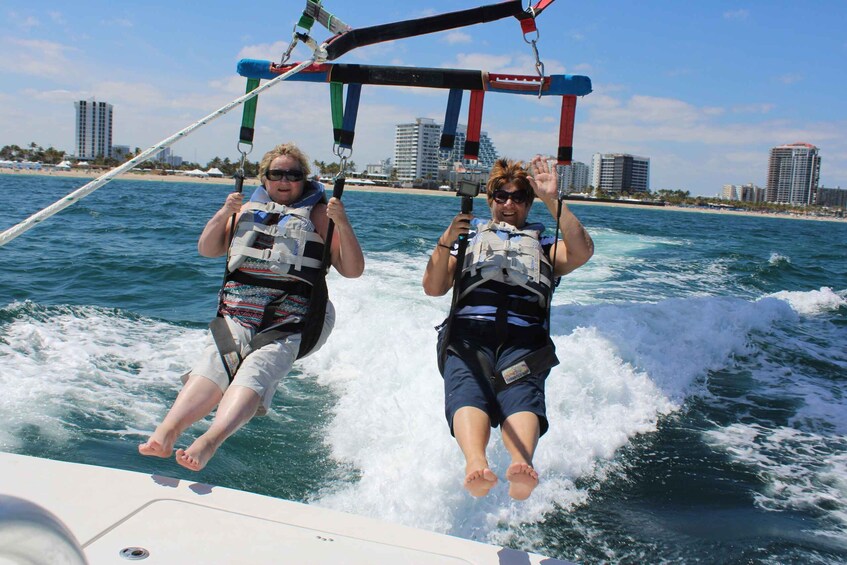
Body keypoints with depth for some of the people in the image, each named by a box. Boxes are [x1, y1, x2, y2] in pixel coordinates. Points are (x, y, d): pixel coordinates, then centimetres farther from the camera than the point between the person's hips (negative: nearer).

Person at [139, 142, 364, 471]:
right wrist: (223, 214, 9)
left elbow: (352, 270, 5)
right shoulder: (249, 210, 23)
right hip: (236, 317, 3)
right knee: (211, 367, -23)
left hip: (286, 326, -3)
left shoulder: (316, 214, 13)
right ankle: (165, 432, -40)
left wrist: (342, 224, -10)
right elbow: (207, 250, 25)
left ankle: (208, 443, -46)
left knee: (254, 375, -28)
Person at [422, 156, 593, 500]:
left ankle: (522, 466, -57)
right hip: (469, 332, 0)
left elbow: (582, 252, 7)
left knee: (521, 395, -32)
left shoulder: (544, 245, 31)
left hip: (524, 338, 0)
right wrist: (446, 241, 1)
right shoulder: (470, 236, 31)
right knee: (468, 393, -32)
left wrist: (552, 200, 3)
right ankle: (475, 465, -56)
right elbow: (433, 288, 16)